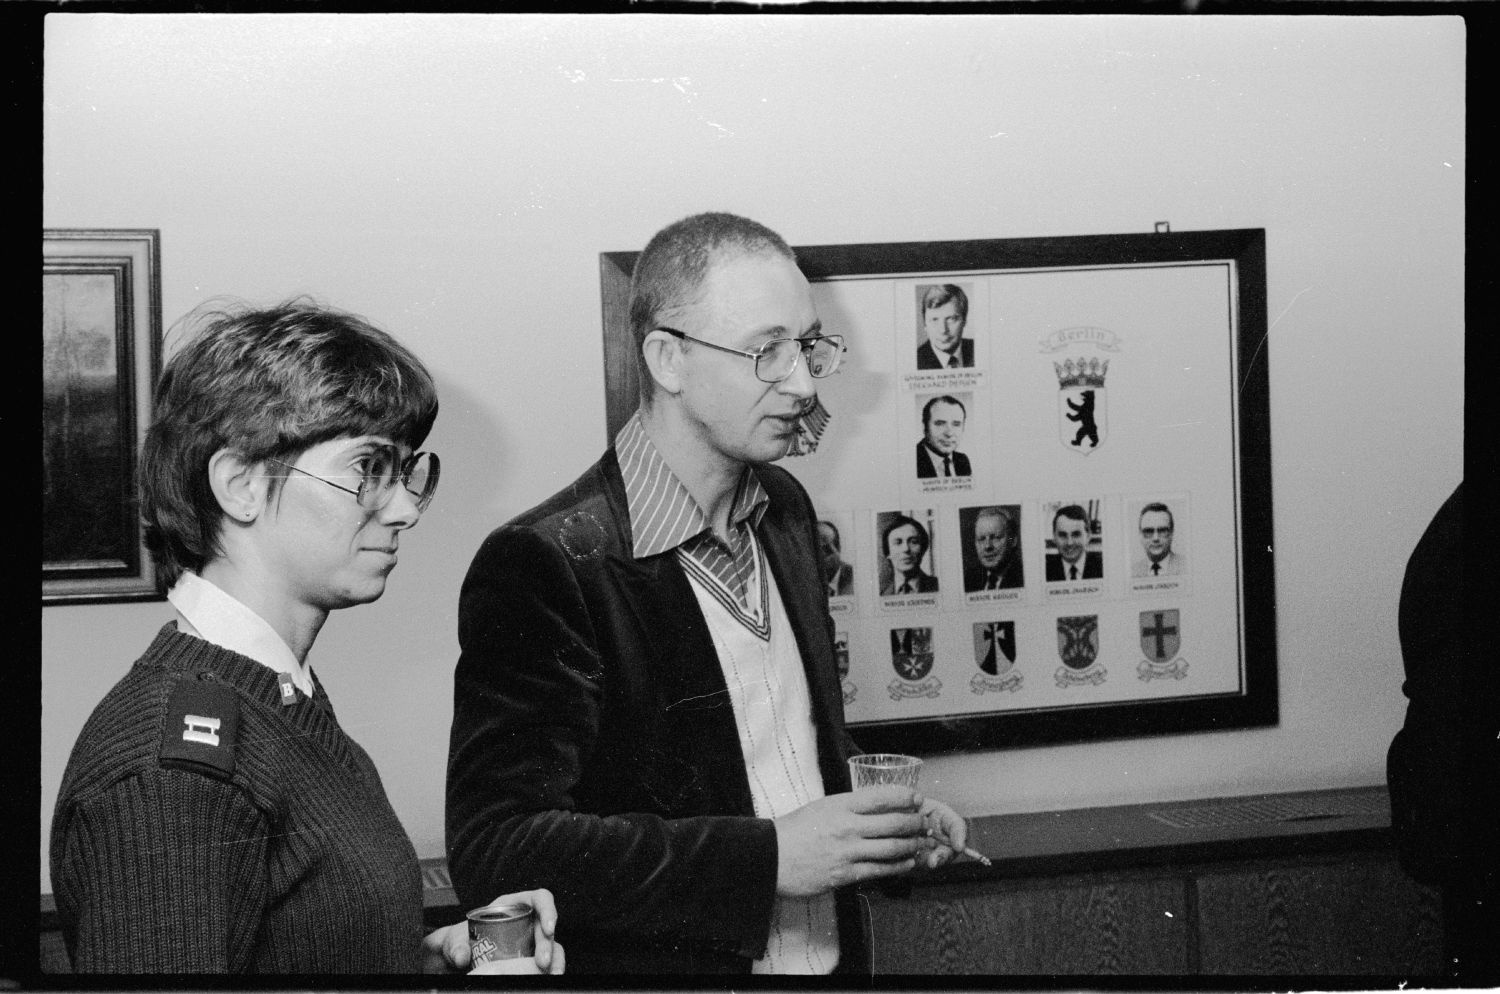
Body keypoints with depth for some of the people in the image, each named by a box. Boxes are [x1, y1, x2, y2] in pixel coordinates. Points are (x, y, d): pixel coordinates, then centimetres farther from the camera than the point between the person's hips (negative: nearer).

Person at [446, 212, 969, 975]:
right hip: (668, 961, -6)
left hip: (829, 950, 7)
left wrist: (881, 822, -4)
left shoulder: (785, 509, 2)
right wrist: (766, 855, -29)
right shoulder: (546, 563, -22)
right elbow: (493, 849, -26)